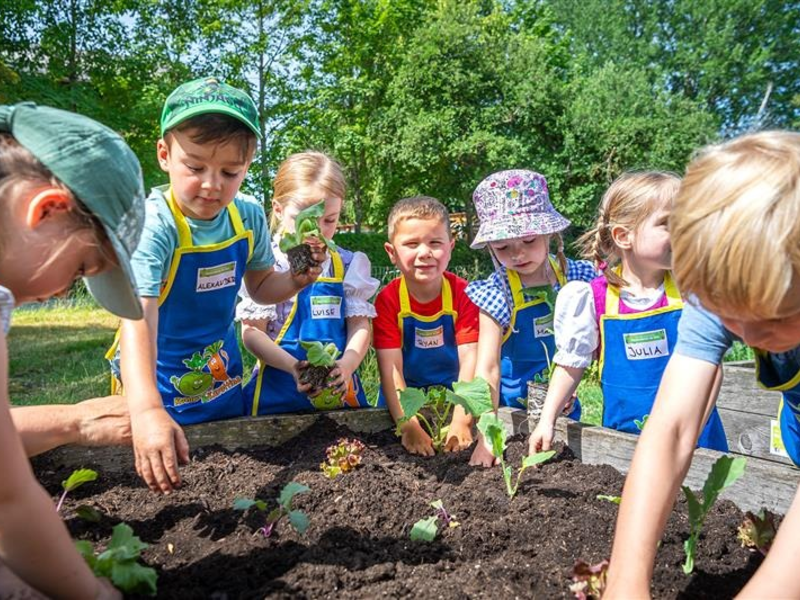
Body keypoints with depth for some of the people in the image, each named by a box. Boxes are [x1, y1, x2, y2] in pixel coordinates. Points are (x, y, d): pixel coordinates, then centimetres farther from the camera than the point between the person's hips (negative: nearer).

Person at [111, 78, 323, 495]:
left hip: (225, 382, 5)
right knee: (159, 472, 13)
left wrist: (295, 281, -16)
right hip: (158, 391, -5)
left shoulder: (249, 217, -11)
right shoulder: (153, 224, -27)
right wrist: (146, 411, -52)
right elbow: (137, 319, -38)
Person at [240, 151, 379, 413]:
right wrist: (293, 367, -21)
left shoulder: (348, 264, 3)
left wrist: (347, 364, -17)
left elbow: (359, 325, 2)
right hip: (279, 394, -3)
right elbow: (251, 332, -7)